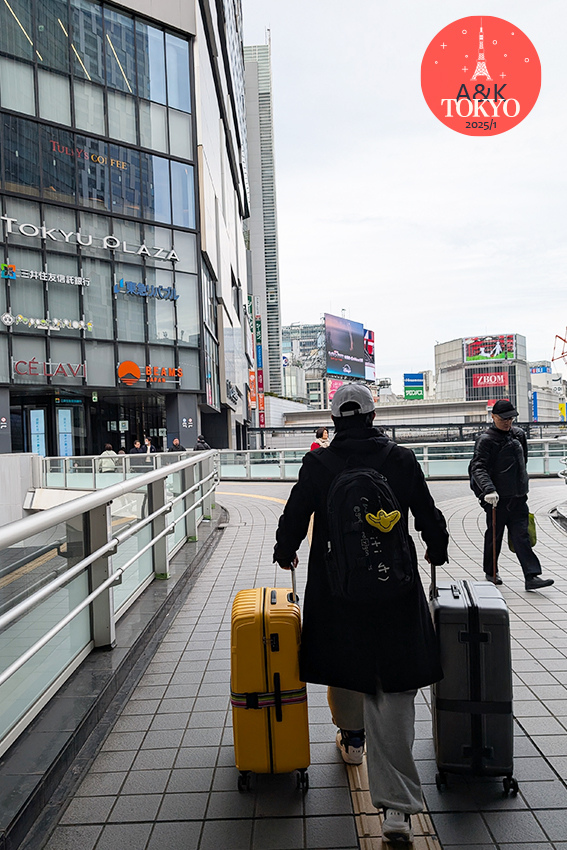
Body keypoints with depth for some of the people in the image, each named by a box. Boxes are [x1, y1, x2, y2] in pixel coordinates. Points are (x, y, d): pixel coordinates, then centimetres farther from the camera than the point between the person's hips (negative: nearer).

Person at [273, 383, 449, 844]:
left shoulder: (317, 463, -7)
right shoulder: (402, 460, -5)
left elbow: (294, 518, -1)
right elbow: (429, 517, 2)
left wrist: (285, 553, 20)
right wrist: (437, 551, 23)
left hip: (335, 590, 1)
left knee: (343, 667, 25)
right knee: (393, 691, 5)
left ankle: (352, 738, 49)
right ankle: (396, 805, 5)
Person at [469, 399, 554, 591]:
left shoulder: (519, 434, 11)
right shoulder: (486, 440, -10)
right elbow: (477, 468, -20)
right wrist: (488, 489, -33)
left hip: (518, 497, 5)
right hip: (497, 498, -5)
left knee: (521, 536, 1)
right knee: (494, 535, 8)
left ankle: (532, 576, -2)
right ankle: (491, 572, 25)